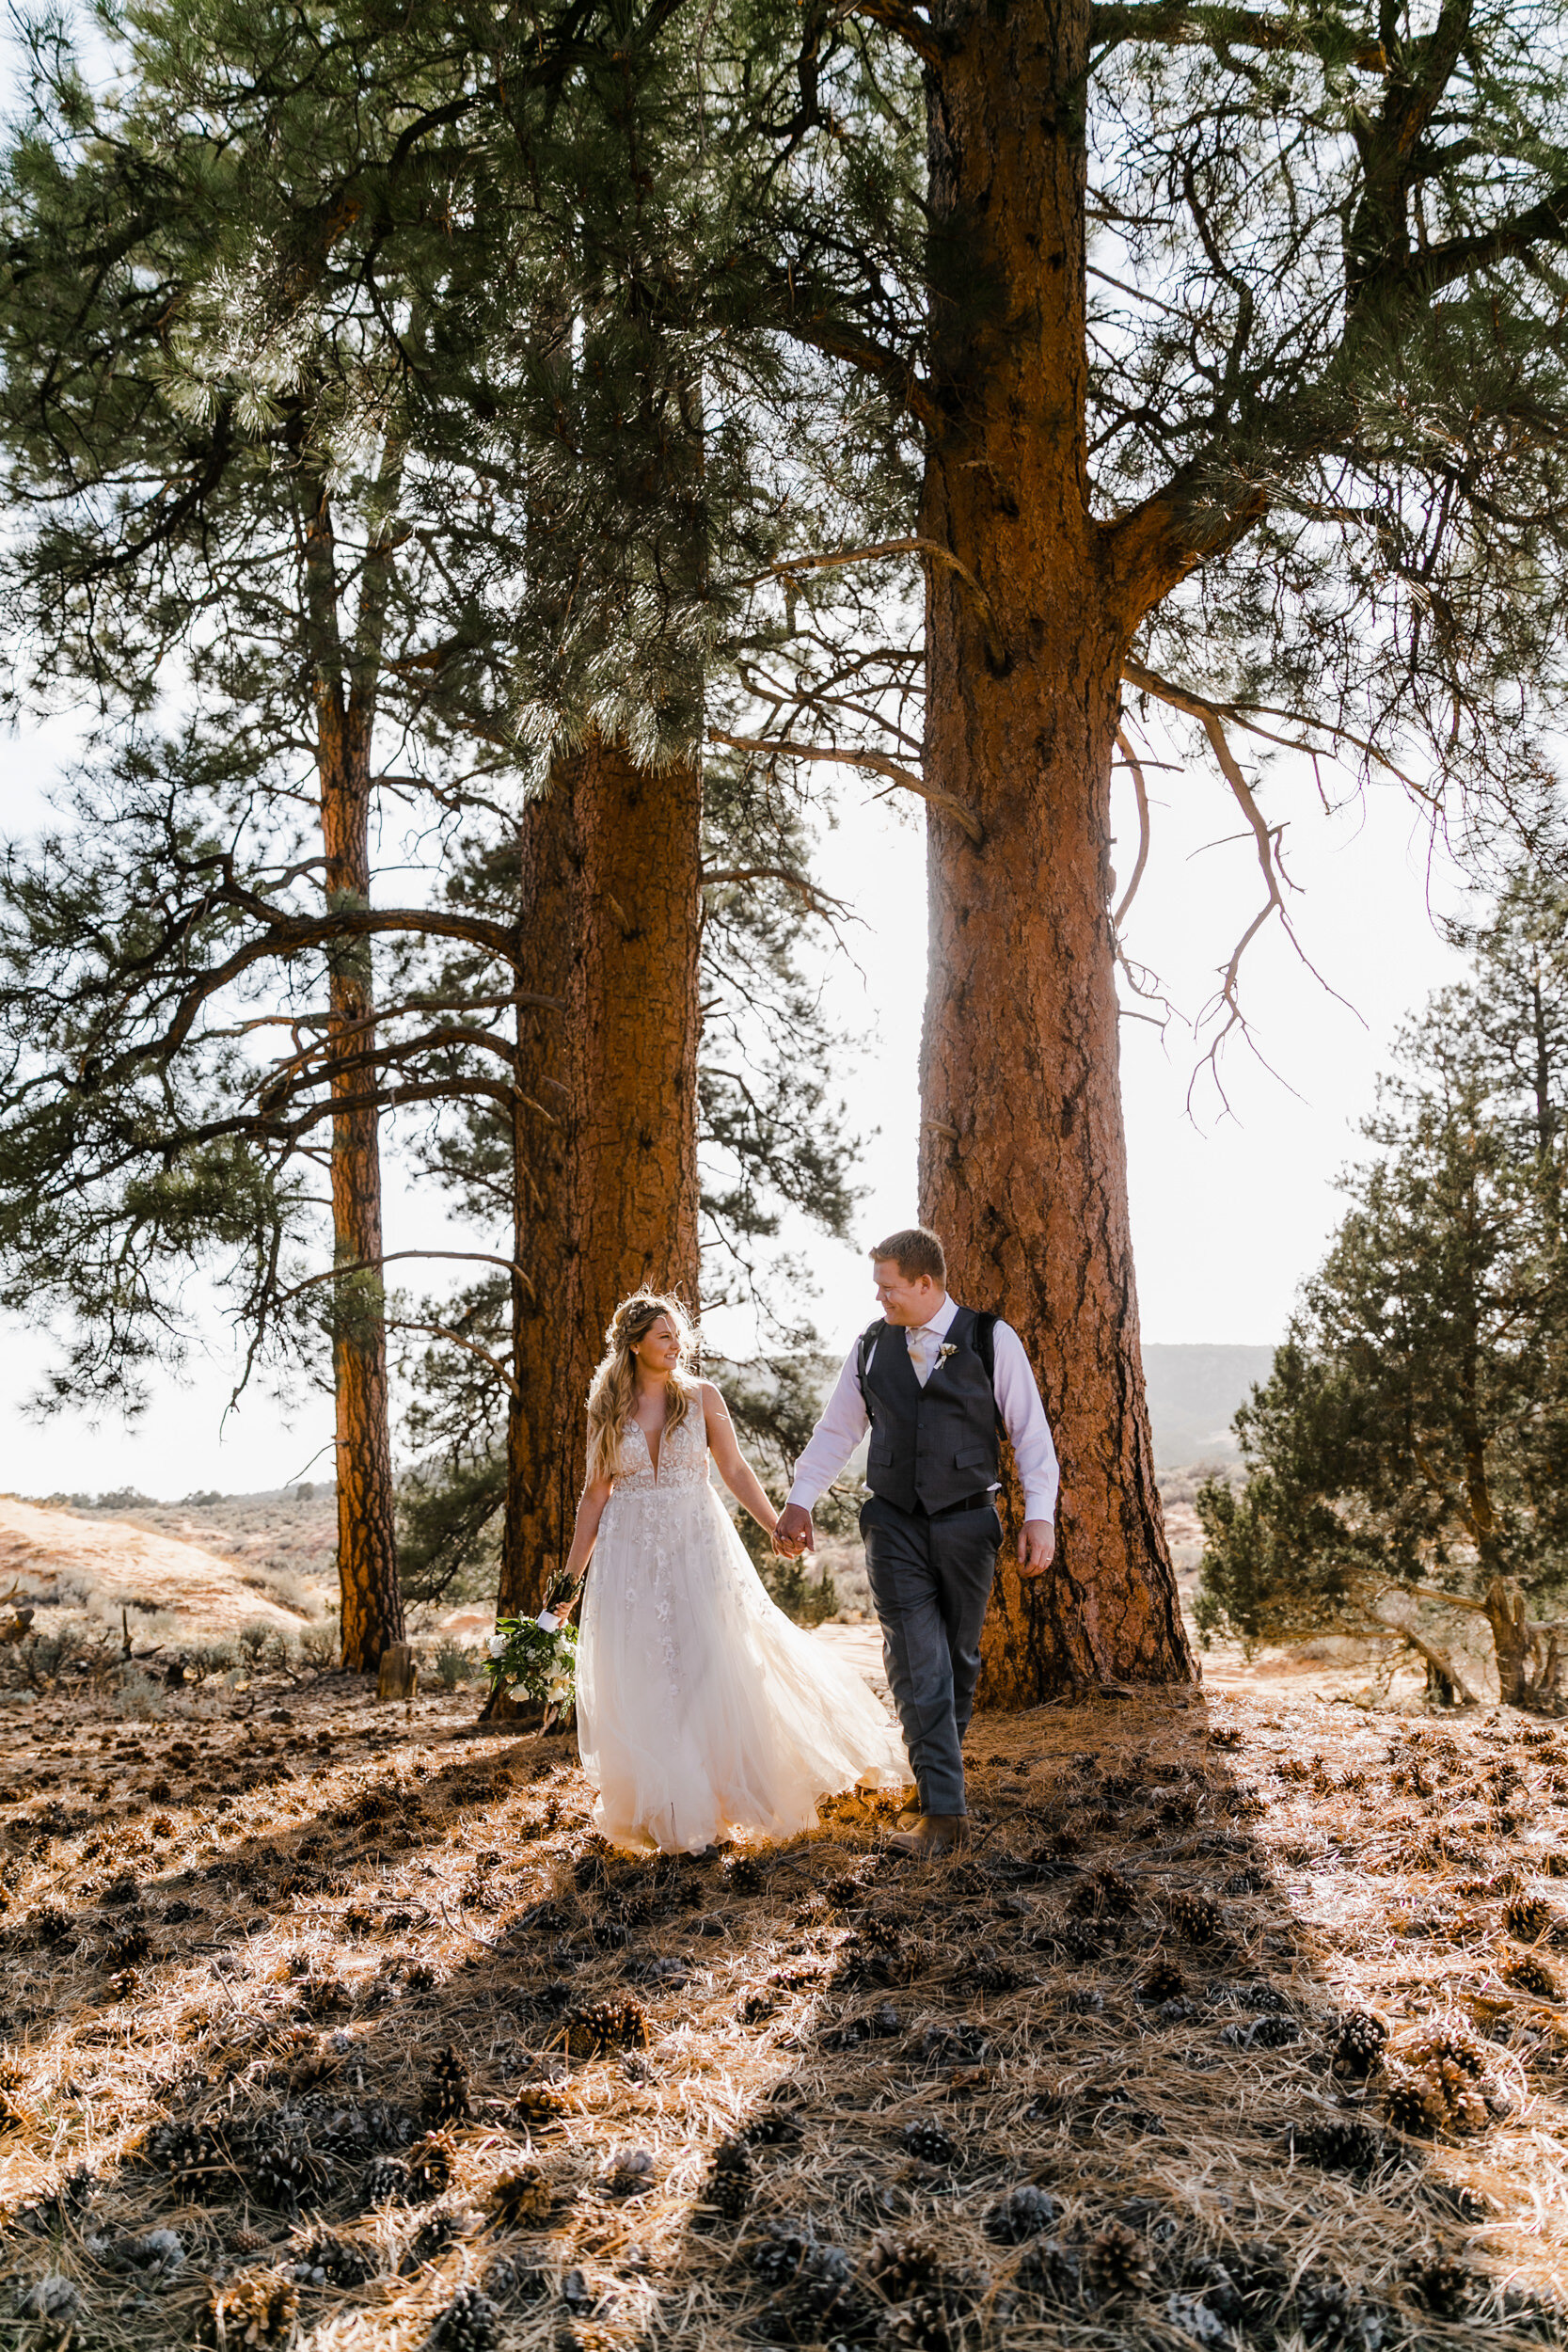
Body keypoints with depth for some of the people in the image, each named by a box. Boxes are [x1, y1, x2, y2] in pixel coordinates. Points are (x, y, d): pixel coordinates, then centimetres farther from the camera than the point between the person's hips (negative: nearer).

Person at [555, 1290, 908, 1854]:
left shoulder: (701, 1397, 0)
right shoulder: (607, 1409, 2)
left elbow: (736, 1471, 2)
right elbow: (595, 1496, 7)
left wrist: (775, 1526, -10)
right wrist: (570, 1578, 6)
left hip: (697, 1548, -1)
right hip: (632, 1556, 1)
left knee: (709, 1671, -1)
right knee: (642, 1685, 3)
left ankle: (705, 1806, 15)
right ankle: (667, 1811, 18)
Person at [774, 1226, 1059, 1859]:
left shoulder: (991, 1339, -3)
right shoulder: (872, 1346, 5)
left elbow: (1031, 1431, -2)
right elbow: (836, 1430, 14)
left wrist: (1039, 1516, -8)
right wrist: (799, 1501, 11)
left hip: (966, 1523, -1)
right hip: (894, 1527, 1)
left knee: (958, 1660, 11)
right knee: (916, 1666, -7)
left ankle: (939, 1772, 33)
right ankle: (943, 1810, -5)